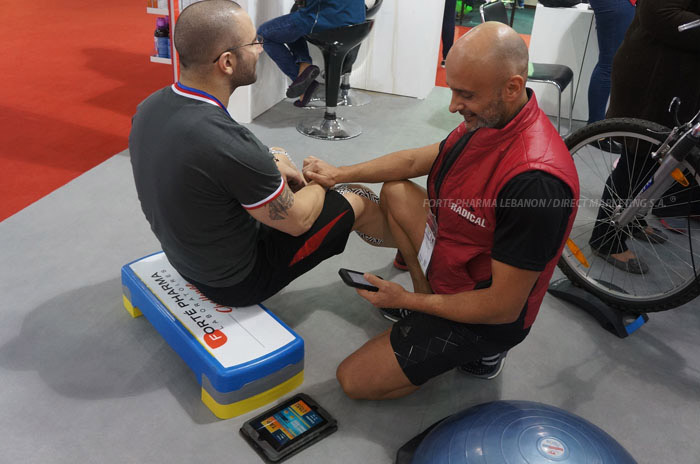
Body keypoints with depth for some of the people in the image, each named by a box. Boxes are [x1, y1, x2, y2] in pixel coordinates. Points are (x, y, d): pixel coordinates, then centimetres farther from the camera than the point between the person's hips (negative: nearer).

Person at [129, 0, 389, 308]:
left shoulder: (149, 108, -12)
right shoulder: (229, 143, -38)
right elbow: (297, 220, -21)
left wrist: (270, 165, 7)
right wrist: (321, 182, 0)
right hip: (238, 281, -8)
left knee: (278, 157, 23)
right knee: (358, 204, 6)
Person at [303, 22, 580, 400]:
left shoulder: (535, 180, -37)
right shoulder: (487, 120, -8)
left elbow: (504, 308, -29)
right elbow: (416, 160, 11)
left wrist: (405, 301, -19)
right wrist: (339, 174, 5)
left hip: (485, 318, -8)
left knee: (353, 381, -4)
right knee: (394, 191, 11)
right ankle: (427, 294, 11)